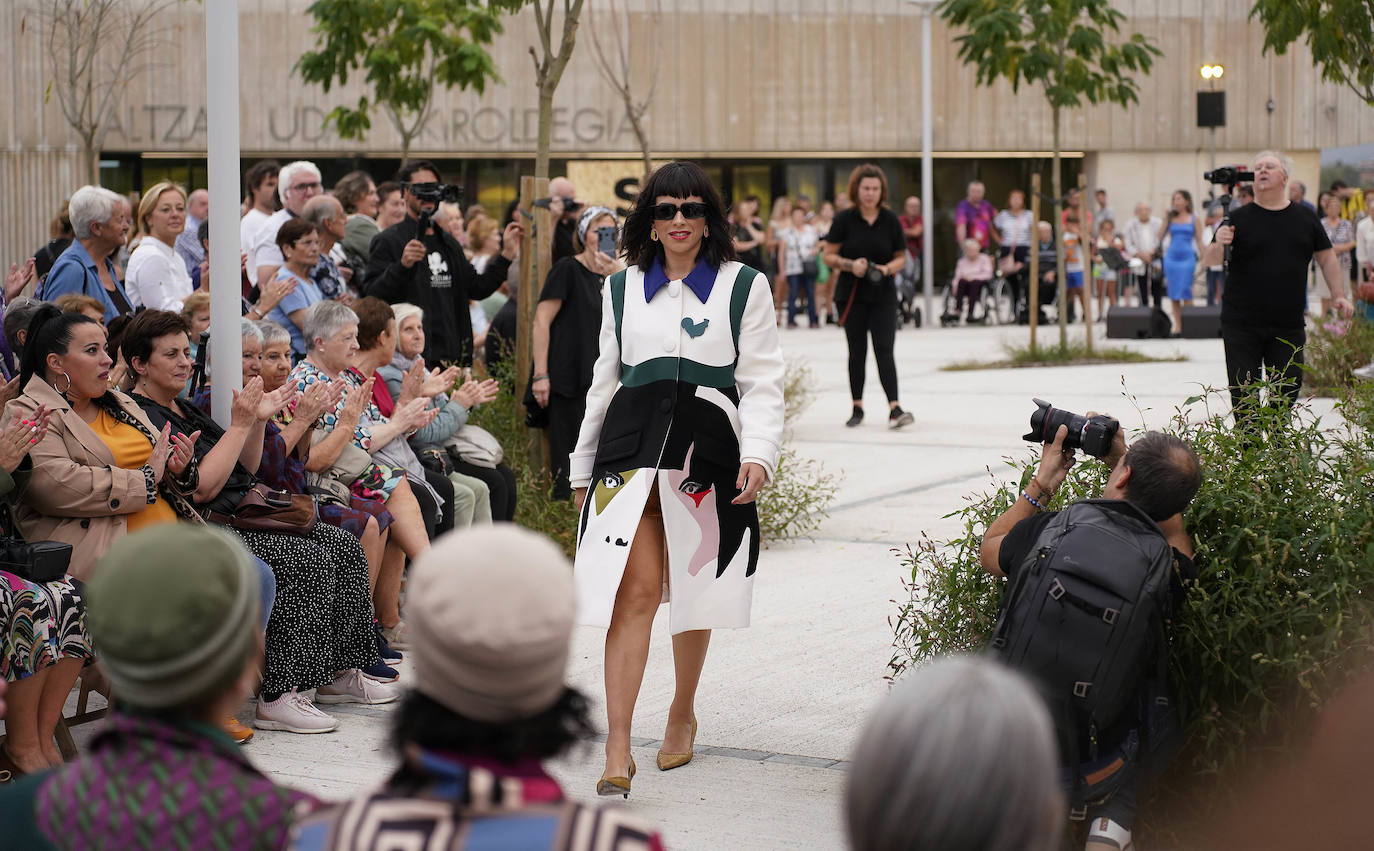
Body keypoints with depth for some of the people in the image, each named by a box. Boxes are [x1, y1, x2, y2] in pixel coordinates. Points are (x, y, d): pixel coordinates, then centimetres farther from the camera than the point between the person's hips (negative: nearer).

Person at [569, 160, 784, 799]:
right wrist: (582, 466, 20)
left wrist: (759, 456, -12)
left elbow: (762, 384, 2)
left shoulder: (744, 286, 6)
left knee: (695, 592, 11)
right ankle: (617, 751, -15)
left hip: (707, 447, 0)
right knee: (635, 591, -11)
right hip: (631, 447, 0)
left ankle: (682, 713, 35)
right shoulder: (622, 290, 14)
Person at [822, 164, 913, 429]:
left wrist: (888, 268, -13)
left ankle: (894, 409, -18)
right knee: (857, 351, 6)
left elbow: (901, 257, 8)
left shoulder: (890, 220, 1)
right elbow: (828, 255, 0)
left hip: (883, 295, 0)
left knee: (884, 349, -10)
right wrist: (850, 265, -18)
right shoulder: (844, 219, -4)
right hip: (852, 295, 0)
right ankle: (857, 408, 18)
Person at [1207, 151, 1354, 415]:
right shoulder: (1239, 219, 1)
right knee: (1244, 396, -1)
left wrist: (1338, 295, 6)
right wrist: (1218, 245, -26)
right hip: (1242, 326, -2)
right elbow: (1208, 261, -4)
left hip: (1289, 327, 2)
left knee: (1287, 392, 3)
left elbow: (1326, 258, 17)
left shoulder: (1305, 219, 8)